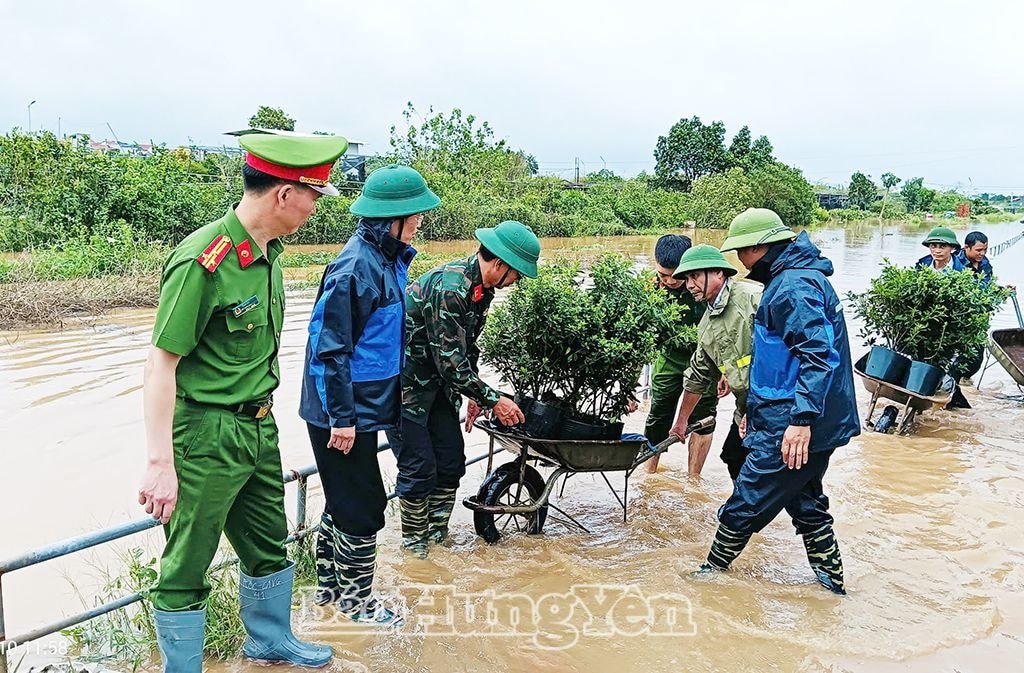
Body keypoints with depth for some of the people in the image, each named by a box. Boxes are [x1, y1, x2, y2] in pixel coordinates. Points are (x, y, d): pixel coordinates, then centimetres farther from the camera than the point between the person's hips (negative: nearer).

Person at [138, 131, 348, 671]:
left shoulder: (267, 251, 5)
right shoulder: (202, 262, -22)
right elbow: (161, 365, -21)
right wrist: (160, 463, -23)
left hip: (258, 427, 9)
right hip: (206, 436, -9)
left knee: (268, 544, 23)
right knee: (187, 565, 6)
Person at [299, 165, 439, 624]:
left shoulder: (387, 259, 8)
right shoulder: (357, 267, -22)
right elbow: (329, 346, -23)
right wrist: (341, 417, -21)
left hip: (363, 406, 9)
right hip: (344, 412, -9)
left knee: (344, 501, 20)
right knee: (363, 506, 3)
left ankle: (329, 584, 36)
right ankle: (356, 599, 21)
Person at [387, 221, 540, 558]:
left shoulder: (481, 286, 1)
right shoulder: (449, 287, -29)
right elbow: (451, 360, -28)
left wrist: (476, 396, 7)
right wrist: (493, 399, -20)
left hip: (436, 380, 9)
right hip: (403, 381, -9)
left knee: (452, 459, 9)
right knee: (419, 468, -4)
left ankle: (437, 535, 23)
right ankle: (415, 544, 14)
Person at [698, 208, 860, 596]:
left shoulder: (793, 287, -19)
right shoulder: (799, 277, 15)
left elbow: (818, 354, -29)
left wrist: (801, 419, -33)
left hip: (789, 430, -11)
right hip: (819, 424, 11)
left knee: (746, 504, 2)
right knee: (805, 501, 21)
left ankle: (711, 574, 18)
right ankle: (832, 581, 32)